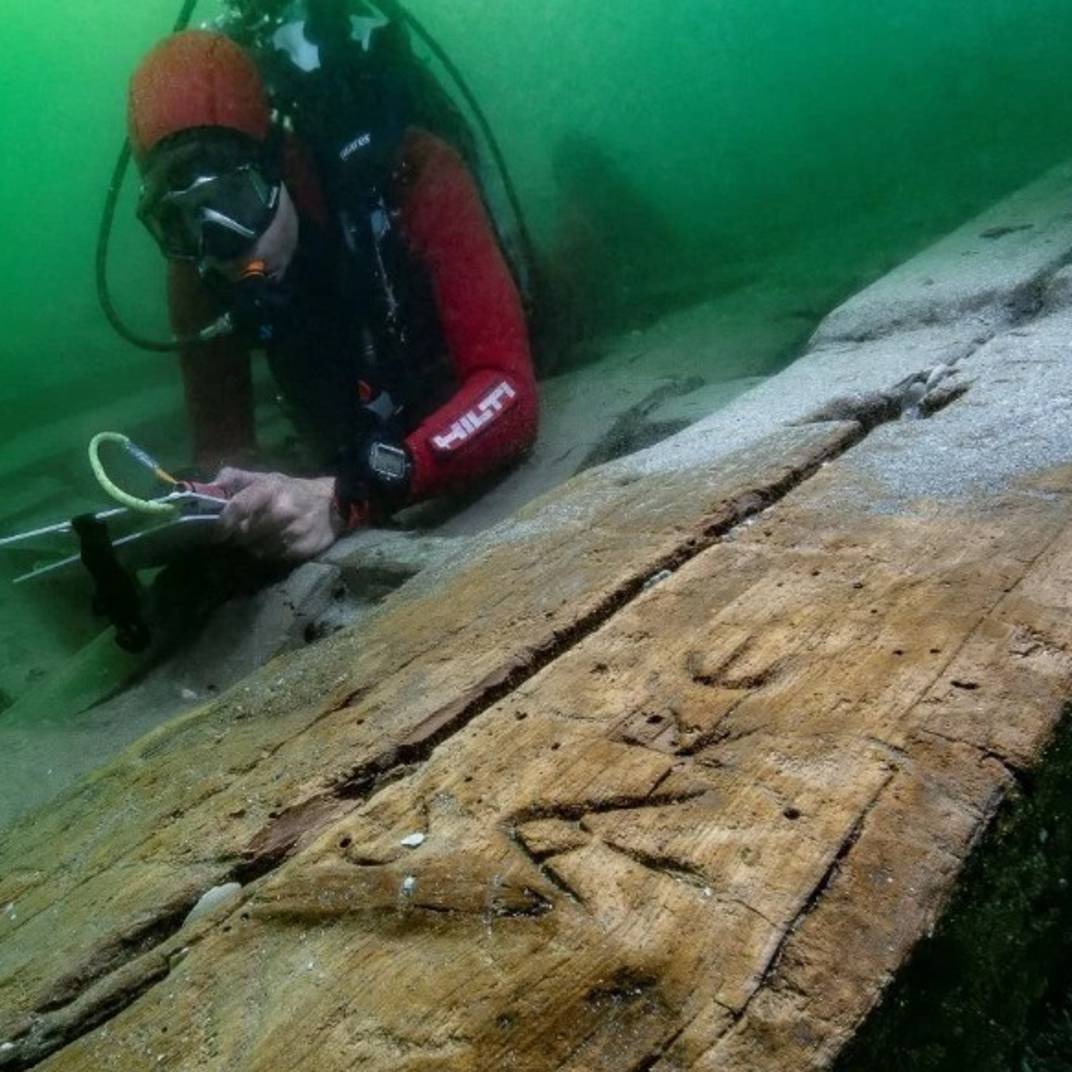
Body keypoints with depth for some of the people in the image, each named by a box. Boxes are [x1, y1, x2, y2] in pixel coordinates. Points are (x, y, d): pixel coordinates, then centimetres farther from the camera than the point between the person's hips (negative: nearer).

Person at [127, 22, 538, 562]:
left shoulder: (413, 177, -32)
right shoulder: (196, 270, -18)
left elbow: (509, 394, -40)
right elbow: (223, 447, -13)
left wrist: (346, 499, -53)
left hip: (489, 476, -2)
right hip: (354, 476, 2)